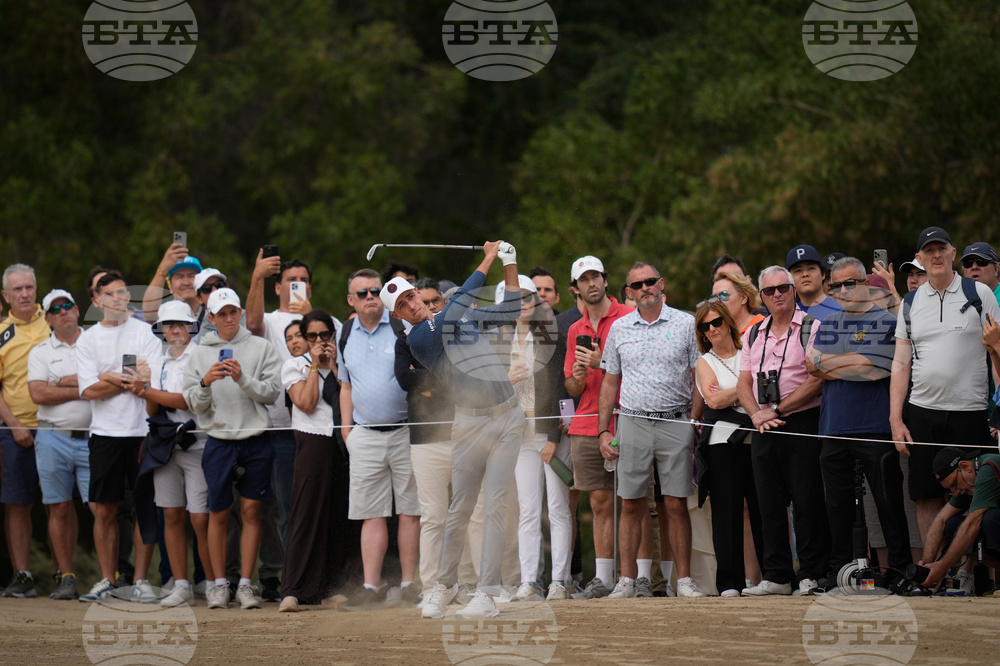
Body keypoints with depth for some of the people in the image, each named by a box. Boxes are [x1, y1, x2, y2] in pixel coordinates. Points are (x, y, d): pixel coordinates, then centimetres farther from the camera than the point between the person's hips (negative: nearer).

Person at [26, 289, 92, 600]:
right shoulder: (40, 352, 10)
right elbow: (39, 394, -5)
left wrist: (65, 382, -7)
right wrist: (83, 389, -7)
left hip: (93, 437, -1)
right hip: (53, 437, 1)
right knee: (59, 509, 2)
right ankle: (66, 577, 7)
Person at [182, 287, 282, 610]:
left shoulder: (261, 347, 6)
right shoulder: (200, 353, 10)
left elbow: (272, 392, -2)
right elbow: (192, 403, 5)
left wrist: (243, 379, -16)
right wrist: (206, 383, -14)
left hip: (256, 439, -1)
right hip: (219, 440, 1)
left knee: (251, 510, 1)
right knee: (218, 513, 2)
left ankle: (245, 584, 6)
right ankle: (219, 584, 11)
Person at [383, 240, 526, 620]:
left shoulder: (465, 317, 14)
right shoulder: (417, 339, -5)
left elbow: (510, 313, 21)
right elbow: (455, 309, -17)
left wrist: (510, 265, 12)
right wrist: (487, 261, -14)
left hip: (507, 417, 3)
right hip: (470, 423, -3)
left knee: (494, 506, -5)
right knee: (460, 510, -1)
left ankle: (486, 595, -8)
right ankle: (445, 584, 20)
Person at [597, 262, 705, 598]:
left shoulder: (685, 324, 3)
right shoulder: (619, 329, 10)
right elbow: (610, 382, 15)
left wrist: (694, 425, -4)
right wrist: (603, 431, 8)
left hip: (675, 422, -2)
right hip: (632, 422, 2)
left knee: (677, 505, -2)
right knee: (631, 506, 1)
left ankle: (684, 579, 2)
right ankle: (627, 580, 5)